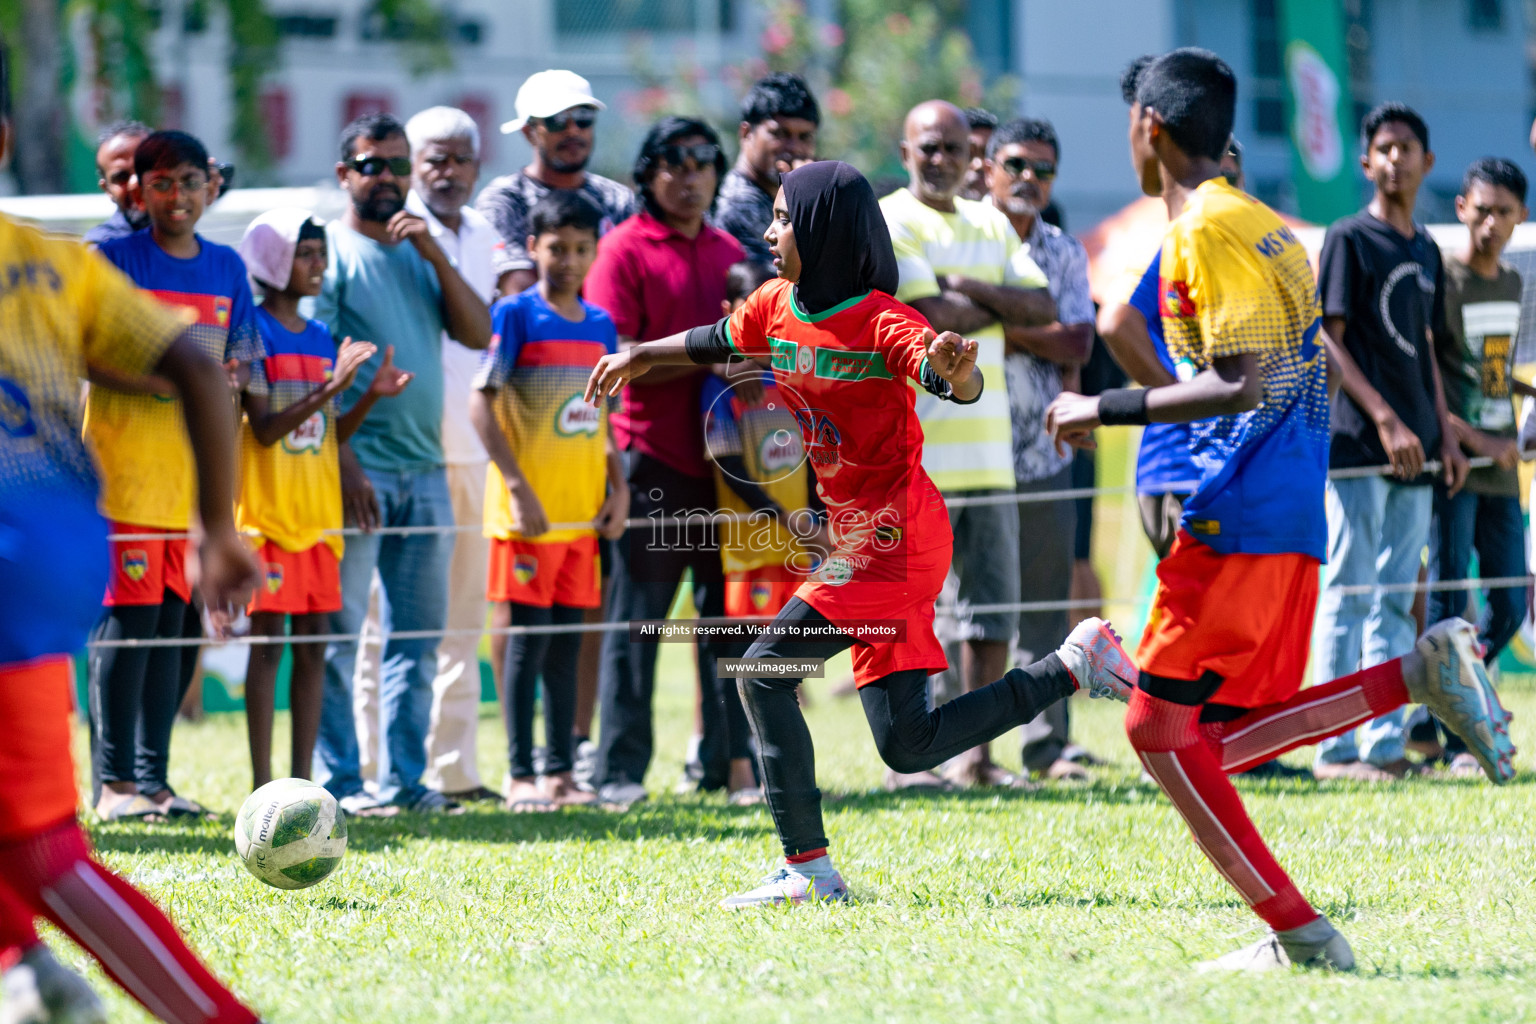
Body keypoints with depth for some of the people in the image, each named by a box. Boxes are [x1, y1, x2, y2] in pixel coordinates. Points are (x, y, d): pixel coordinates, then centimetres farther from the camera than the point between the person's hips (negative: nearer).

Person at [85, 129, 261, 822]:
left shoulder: (226, 268, 14)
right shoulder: (115, 257, -1)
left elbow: (241, 363, 18)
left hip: (193, 468, 5)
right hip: (123, 460, -5)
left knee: (171, 617, 5)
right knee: (130, 611, -10)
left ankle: (152, 778, 9)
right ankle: (115, 783, -8)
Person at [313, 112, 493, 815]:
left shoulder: (420, 252, 16)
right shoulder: (329, 250, -2)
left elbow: (478, 334, 5)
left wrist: (434, 254, -5)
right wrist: (343, 461, -16)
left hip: (426, 469, 6)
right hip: (359, 467, -6)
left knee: (419, 631, 7)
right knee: (339, 630, -6)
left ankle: (405, 777, 11)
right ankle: (339, 779, -4)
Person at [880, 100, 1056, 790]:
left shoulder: (991, 225, 17)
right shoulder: (890, 221, -4)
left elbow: (1043, 307, 5)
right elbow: (930, 314, -16)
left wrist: (968, 287, -8)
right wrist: (1000, 309, -1)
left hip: (988, 447, 7)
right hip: (914, 449, -7)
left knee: (992, 603, 7)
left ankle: (974, 755, 14)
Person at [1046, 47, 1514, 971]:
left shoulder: (1206, 231, -11)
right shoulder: (1264, 224, 18)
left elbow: (1241, 385, -20)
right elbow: (1303, 371, 23)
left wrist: (1105, 410, -15)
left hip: (1243, 514, -9)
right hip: (1295, 519, 9)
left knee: (1160, 721, -6)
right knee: (1226, 741, 8)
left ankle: (1297, 931, -11)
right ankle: (1422, 674, -5)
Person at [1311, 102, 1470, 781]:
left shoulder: (1426, 251, 17)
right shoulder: (1349, 239, -4)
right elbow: (1328, 342, -10)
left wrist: (1446, 436, 13)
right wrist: (1385, 420, -18)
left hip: (1413, 453, 7)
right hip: (1358, 445, -7)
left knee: (1398, 601, 7)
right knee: (1349, 594, -7)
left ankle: (1385, 745, 10)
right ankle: (1336, 749, -6)